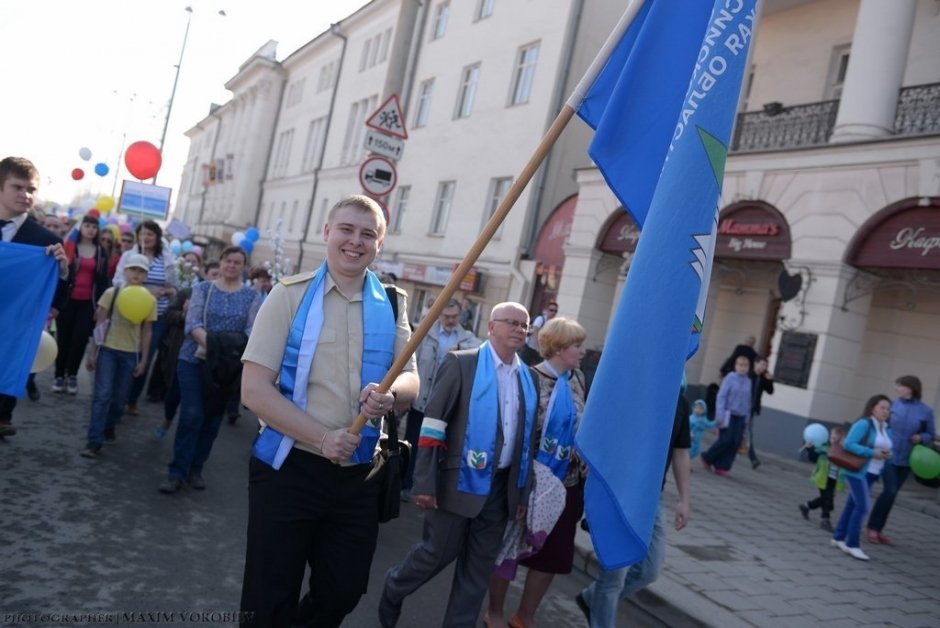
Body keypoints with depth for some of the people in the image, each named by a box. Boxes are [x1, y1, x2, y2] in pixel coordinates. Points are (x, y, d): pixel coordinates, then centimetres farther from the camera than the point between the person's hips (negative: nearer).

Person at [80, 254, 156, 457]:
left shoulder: (149, 301, 0)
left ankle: (108, 428, 33)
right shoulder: (111, 293, -3)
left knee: (119, 398, 10)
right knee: (102, 395, -8)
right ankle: (94, 442, -6)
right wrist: (92, 353, -2)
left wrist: (143, 360, 4)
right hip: (108, 349, -2)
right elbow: (99, 324, -1)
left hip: (130, 354, 2)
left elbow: (146, 332, 5)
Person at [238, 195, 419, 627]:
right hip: (289, 468, -3)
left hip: (359, 475, 4)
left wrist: (390, 393, -23)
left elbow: (411, 382, 2)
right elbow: (254, 389, -12)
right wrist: (321, 438, -22)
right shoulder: (291, 294, -6)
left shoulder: (392, 305, 5)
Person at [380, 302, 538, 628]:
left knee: (480, 567, 11)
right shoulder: (461, 363, -8)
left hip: (502, 485, 5)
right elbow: (432, 422, -12)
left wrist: (523, 491, 12)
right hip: (460, 479, -5)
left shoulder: (529, 378, 8)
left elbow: (527, 439, 13)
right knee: (439, 552, 5)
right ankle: (394, 588, 34)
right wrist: (425, 482, -16)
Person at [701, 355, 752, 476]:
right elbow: (721, 396, -9)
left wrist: (747, 418, 11)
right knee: (725, 440, -8)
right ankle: (707, 458, 14)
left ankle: (722, 467, 8)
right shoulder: (730, 377, -7)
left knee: (735, 442, -1)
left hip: (740, 417, 5)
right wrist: (720, 415, -14)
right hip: (728, 415, -5)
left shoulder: (748, 382, 7)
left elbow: (748, 401, 12)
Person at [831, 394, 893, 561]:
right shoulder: (864, 424, -13)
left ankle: (838, 537, 23)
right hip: (857, 471, -8)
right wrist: (872, 453, -23)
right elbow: (848, 444, -19)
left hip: (872, 473, 8)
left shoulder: (887, 429, 12)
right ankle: (852, 545, -2)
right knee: (862, 506, -10)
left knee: (852, 504, 13)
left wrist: (886, 455, -3)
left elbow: (886, 449, 21)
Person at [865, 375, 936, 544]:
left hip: (906, 460, 2)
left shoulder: (926, 411, -3)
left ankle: (877, 529, 22)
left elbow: (931, 434, 6)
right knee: (890, 491, -10)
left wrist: (921, 438, -14)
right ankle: (872, 527, 5)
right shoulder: (893, 405, -4)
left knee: (891, 493, 10)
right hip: (888, 455, -2)